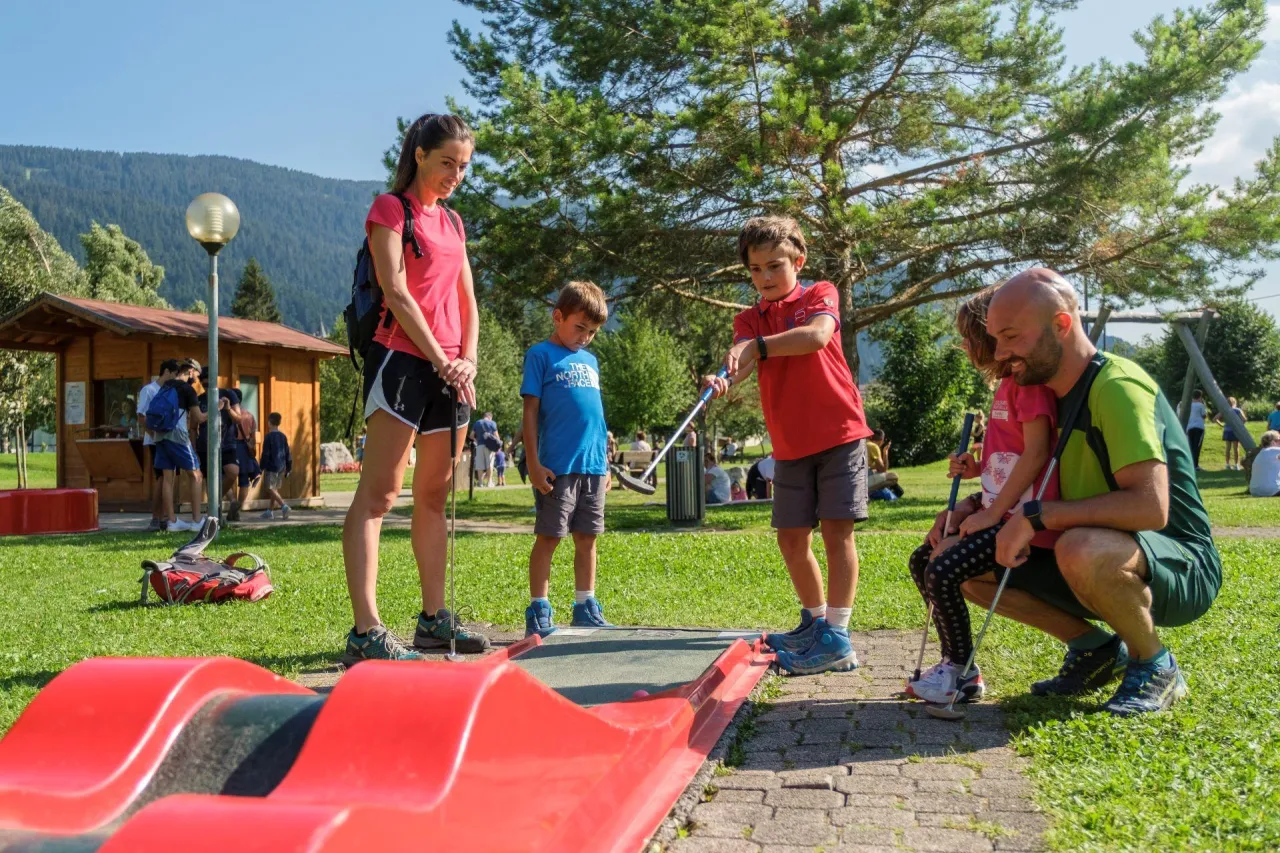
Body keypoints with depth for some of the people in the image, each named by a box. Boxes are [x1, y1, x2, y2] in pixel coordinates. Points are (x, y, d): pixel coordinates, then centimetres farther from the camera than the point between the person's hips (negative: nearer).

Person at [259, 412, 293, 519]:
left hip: (271, 466, -7)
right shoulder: (283, 436, 9)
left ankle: (284, 506, -25)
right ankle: (270, 511, 19)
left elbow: (265, 453, -12)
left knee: (270, 488, -7)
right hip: (281, 467, 7)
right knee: (275, 489, 14)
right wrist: (288, 468, 19)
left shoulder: (268, 436, -9)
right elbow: (287, 453, 12)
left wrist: (261, 467, -6)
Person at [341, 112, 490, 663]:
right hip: (402, 360, -7)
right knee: (377, 494, -10)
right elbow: (397, 293, -11)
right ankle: (365, 633, -14)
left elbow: (467, 302, 16)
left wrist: (467, 360, 0)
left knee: (434, 496, 11)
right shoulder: (391, 208, 0)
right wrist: (440, 359, -14)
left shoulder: (452, 222, 21)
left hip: (451, 371, 8)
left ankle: (434, 619, 18)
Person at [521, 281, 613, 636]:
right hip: (557, 467, -6)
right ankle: (538, 613, 6)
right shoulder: (541, 354, 0)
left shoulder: (590, 360, 18)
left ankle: (586, 609, 19)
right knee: (548, 537, -1)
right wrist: (534, 465, -11)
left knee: (587, 538, 10)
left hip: (593, 466, 6)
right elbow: (531, 411, -5)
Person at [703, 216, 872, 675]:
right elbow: (744, 359, -12)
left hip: (838, 432, -4)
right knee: (791, 538, 8)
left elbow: (817, 335, -21)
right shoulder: (749, 320, 10)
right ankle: (815, 620, 28)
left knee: (836, 530, -7)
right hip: (790, 445, 5)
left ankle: (836, 637, -4)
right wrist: (724, 379, -35)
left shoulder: (820, 294, 2)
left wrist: (757, 345, -29)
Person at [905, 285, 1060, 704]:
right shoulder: (1007, 383, 17)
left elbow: (1036, 452, -20)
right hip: (998, 511, 10)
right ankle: (953, 658, 13)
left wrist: (992, 513, -19)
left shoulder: (1030, 380, -13)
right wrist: (979, 469, 6)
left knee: (943, 571, -22)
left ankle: (963, 673, -5)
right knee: (922, 561, 8)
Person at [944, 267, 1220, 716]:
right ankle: (1095, 647, 10)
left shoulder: (1115, 386, -21)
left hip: (1181, 567, -8)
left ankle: (1156, 667, -10)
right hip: (1101, 558, 8)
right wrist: (977, 505, 0)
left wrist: (1036, 515, -29)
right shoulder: (1059, 394, 6)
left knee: (1080, 550, -40)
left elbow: (1150, 506, -33)